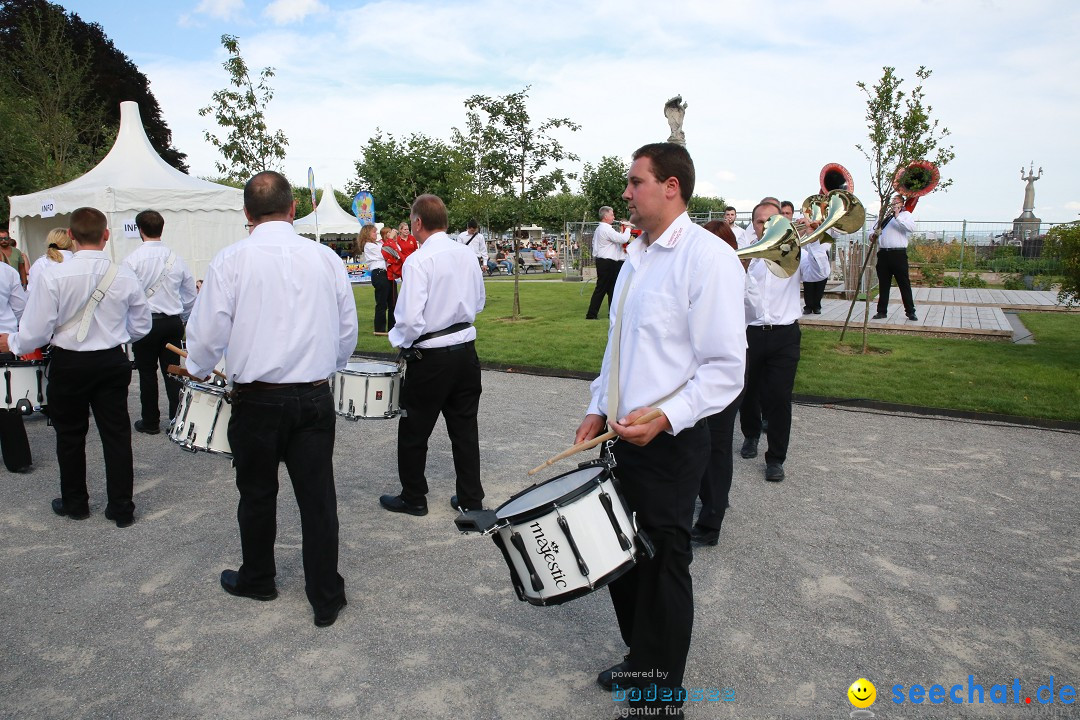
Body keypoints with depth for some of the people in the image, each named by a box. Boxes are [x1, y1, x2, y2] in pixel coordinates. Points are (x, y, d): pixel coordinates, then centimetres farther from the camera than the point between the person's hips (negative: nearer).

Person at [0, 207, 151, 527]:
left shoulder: (54, 276, -16)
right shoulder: (125, 277, -8)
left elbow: (35, 332, -13)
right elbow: (141, 326, 2)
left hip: (68, 364, -2)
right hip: (113, 362, 2)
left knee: (70, 435, 16)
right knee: (116, 434, 9)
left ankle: (74, 503, 32)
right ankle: (121, 508, 17)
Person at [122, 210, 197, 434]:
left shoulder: (132, 260, -10)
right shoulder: (176, 259, 2)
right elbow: (191, 296, 9)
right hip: (173, 323, 3)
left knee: (147, 373, 7)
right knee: (172, 371, 7)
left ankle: (150, 422, 16)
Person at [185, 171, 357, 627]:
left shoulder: (231, 260, -8)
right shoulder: (325, 257, 0)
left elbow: (208, 333, -6)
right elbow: (348, 330, 7)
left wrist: (197, 369, 16)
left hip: (256, 399, -1)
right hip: (315, 398, 2)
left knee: (257, 495, 17)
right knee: (317, 497, 8)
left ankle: (257, 580, 38)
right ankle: (325, 598, 17)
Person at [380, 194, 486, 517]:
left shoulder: (418, 260, -18)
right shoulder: (468, 255, 2)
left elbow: (411, 320, -22)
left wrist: (399, 339, -4)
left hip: (430, 357, -6)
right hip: (466, 349, 6)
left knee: (413, 432, 12)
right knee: (464, 429, 15)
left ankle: (413, 498, 25)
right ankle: (471, 497, 24)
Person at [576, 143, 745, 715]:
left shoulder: (707, 257, -15)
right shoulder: (636, 257, 12)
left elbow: (724, 367, -18)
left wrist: (664, 417, -28)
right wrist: (599, 409, 15)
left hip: (670, 442, -8)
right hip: (622, 434, 8)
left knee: (662, 568, 6)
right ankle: (641, 658, 42)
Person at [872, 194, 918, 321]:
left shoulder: (905, 214, 7)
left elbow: (912, 227, -11)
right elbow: (875, 230, 24)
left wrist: (897, 216, -15)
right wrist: (872, 235, 1)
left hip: (898, 254, -4)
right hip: (883, 254, 4)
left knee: (904, 283, -2)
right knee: (883, 284, 7)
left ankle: (910, 311, 4)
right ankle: (882, 311, 13)